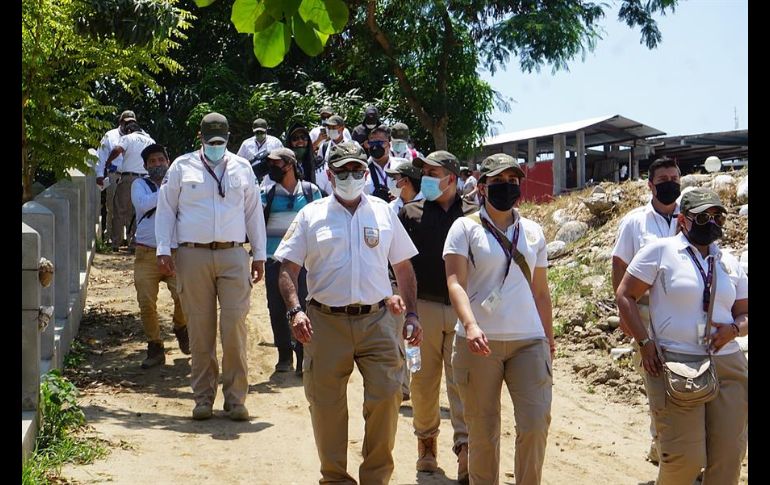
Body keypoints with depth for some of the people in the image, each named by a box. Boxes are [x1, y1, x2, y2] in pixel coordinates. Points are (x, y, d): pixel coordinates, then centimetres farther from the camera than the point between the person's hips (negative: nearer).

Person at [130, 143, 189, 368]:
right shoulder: (140, 184, 9)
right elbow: (143, 204, -12)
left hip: (175, 252, 0)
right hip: (147, 253, 0)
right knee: (146, 303, -5)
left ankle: (180, 327, 15)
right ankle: (155, 348, 12)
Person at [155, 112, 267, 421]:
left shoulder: (242, 168, 14)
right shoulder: (182, 167, 9)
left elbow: (254, 212, 18)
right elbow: (166, 208, 10)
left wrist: (259, 255, 14)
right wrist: (163, 250, 0)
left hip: (233, 256, 1)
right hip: (193, 256, -1)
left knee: (235, 326, -7)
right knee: (200, 329, 1)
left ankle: (235, 398, 1)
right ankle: (203, 398, 11)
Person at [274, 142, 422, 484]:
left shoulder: (383, 212, 12)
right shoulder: (311, 215, 7)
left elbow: (404, 267, 16)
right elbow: (288, 267, 3)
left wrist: (411, 313, 8)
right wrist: (295, 310, -12)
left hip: (377, 319, 1)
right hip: (326, 322, -1)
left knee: (386, 396, -6)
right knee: (327, 404, 3)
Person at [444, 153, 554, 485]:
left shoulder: (532, 231, 12)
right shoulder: (466, 228, 1)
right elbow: (455, 282, -11)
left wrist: (549, 339, 16)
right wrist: (470, 325, -27)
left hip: (529, 341, 3)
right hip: (479, 342, -2)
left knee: (535, 425, -5)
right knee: (483, 431, 4)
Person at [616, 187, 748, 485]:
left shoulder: (729, 264, 15)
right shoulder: (660, 251, 0)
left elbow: (744, 313, 20)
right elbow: (625, 295, 0)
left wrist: (735, 329, -4)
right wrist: (645, 343, -8)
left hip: (728, 366, 5)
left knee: (728, 457, 3)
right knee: (685, 457, -9)